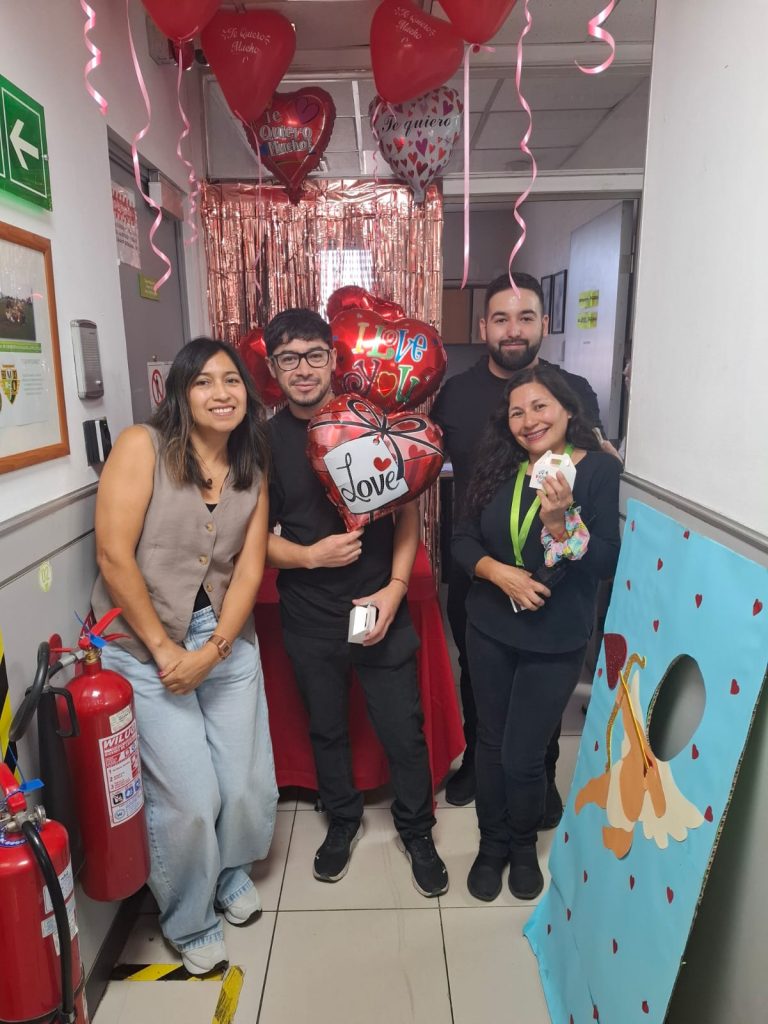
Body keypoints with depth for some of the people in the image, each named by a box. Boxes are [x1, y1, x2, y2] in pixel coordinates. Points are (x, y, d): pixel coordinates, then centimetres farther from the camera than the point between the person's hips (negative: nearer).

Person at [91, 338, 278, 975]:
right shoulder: (142, 446, -11)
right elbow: (114, 557, -15)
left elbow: (249, 568, 0)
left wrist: (213, 651, -11)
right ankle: (189, 923, 31)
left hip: (227, 640, 4)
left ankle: (232, 872, 43)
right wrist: (164, 649, -12)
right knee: (190, 798, -1)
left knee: (249, 784, 7)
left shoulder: (253, 469, 4)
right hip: (145, 645, -4)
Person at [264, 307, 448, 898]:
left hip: (381, 607, -1)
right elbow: (257, 536, 0)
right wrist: (311, 555, -19)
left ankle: (417, 831, 36)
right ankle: (344, 820, 45)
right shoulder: (266, 441, -3)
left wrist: (396, 587, -12)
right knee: (327, 728, 19)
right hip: (309, 620, 1)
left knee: (403, 730, 10)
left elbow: (407, 512, -1)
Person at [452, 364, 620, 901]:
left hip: (556, 640, -3)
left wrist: (559, 521, -30)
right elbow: (463, 539, 1)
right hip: (490, 630, 3)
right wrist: (499, 572, -17)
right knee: (491, 741, 15)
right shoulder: (498, 467, 0)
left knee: (523, 755, 4)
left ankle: (524, 845, 36)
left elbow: (606, 562, -15)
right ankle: (493, 842, 40)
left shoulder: (602, 469, -11)